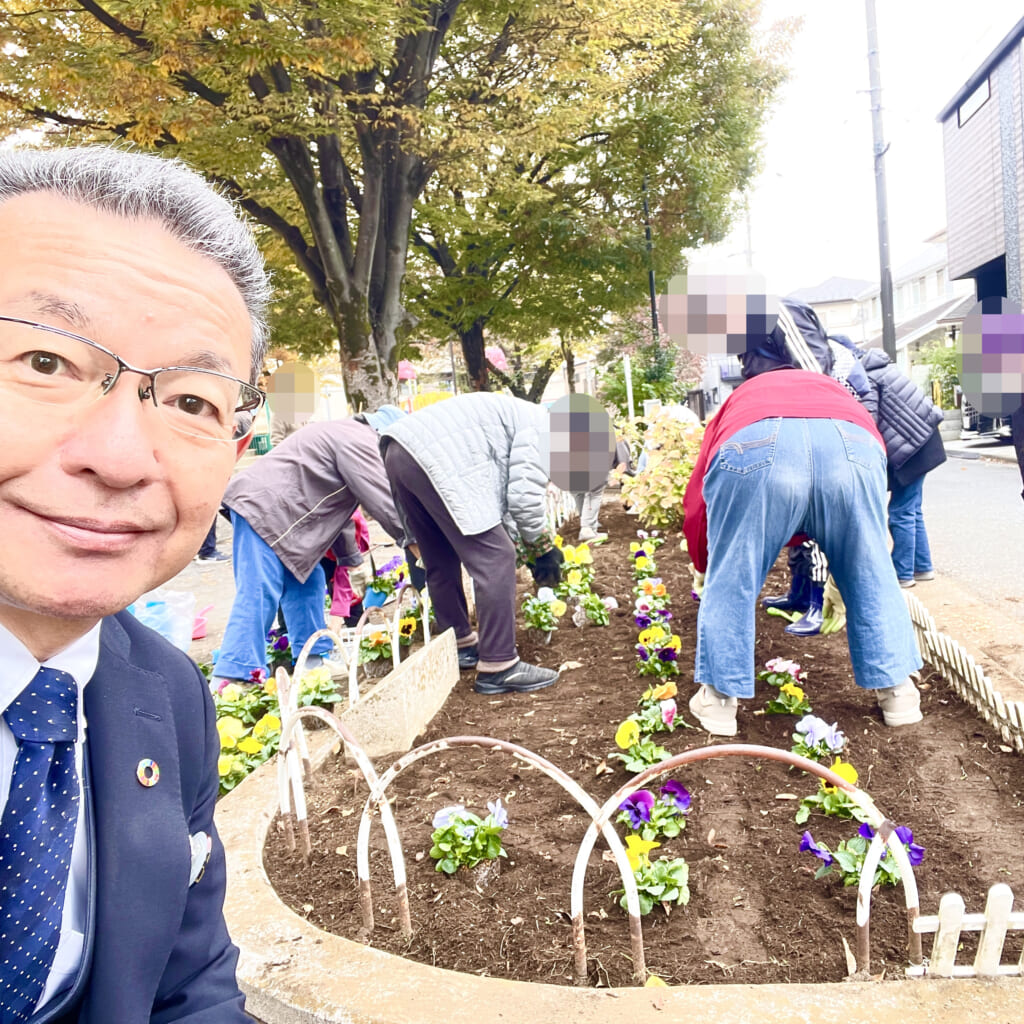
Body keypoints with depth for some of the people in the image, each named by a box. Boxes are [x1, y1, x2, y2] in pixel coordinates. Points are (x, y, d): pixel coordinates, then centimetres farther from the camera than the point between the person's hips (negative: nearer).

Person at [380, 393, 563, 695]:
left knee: (441, 562, 21)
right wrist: (543, 548, 7)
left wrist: (526, 548, 28)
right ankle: (498, 667, -3)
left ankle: (461, 646, 34)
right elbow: (524, 497, -8)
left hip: (399, 453, 11)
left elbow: (500, 498, 31)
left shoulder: (522, 420, 30)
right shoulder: (545, 429, 2)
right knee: (494, 560, -8)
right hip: (434, 459, -11)